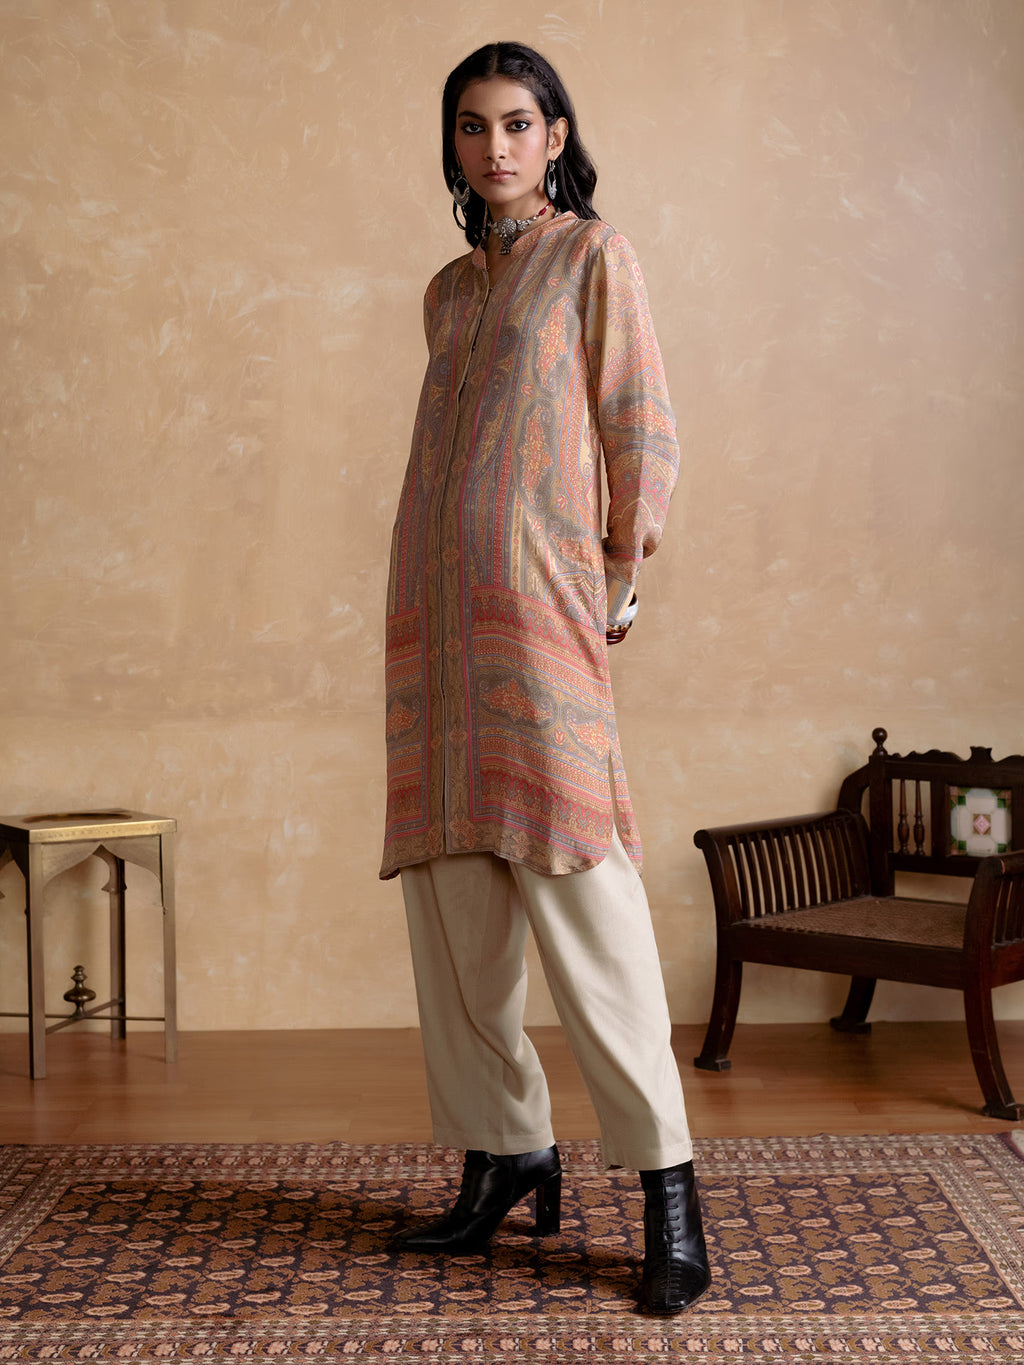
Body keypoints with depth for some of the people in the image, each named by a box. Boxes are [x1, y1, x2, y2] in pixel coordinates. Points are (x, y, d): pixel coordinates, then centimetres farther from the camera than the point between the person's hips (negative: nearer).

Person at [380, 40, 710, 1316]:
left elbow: (642, 433, 2)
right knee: (450, 891, 4)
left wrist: (618, 578, 2)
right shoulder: (447, 289, 22)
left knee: (576, 882, -13)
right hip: (434, 606, 6)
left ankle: (666, 1181, -7)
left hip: (537, 600, -6)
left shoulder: (592, 254, 6)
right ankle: (505, 1151, 14)